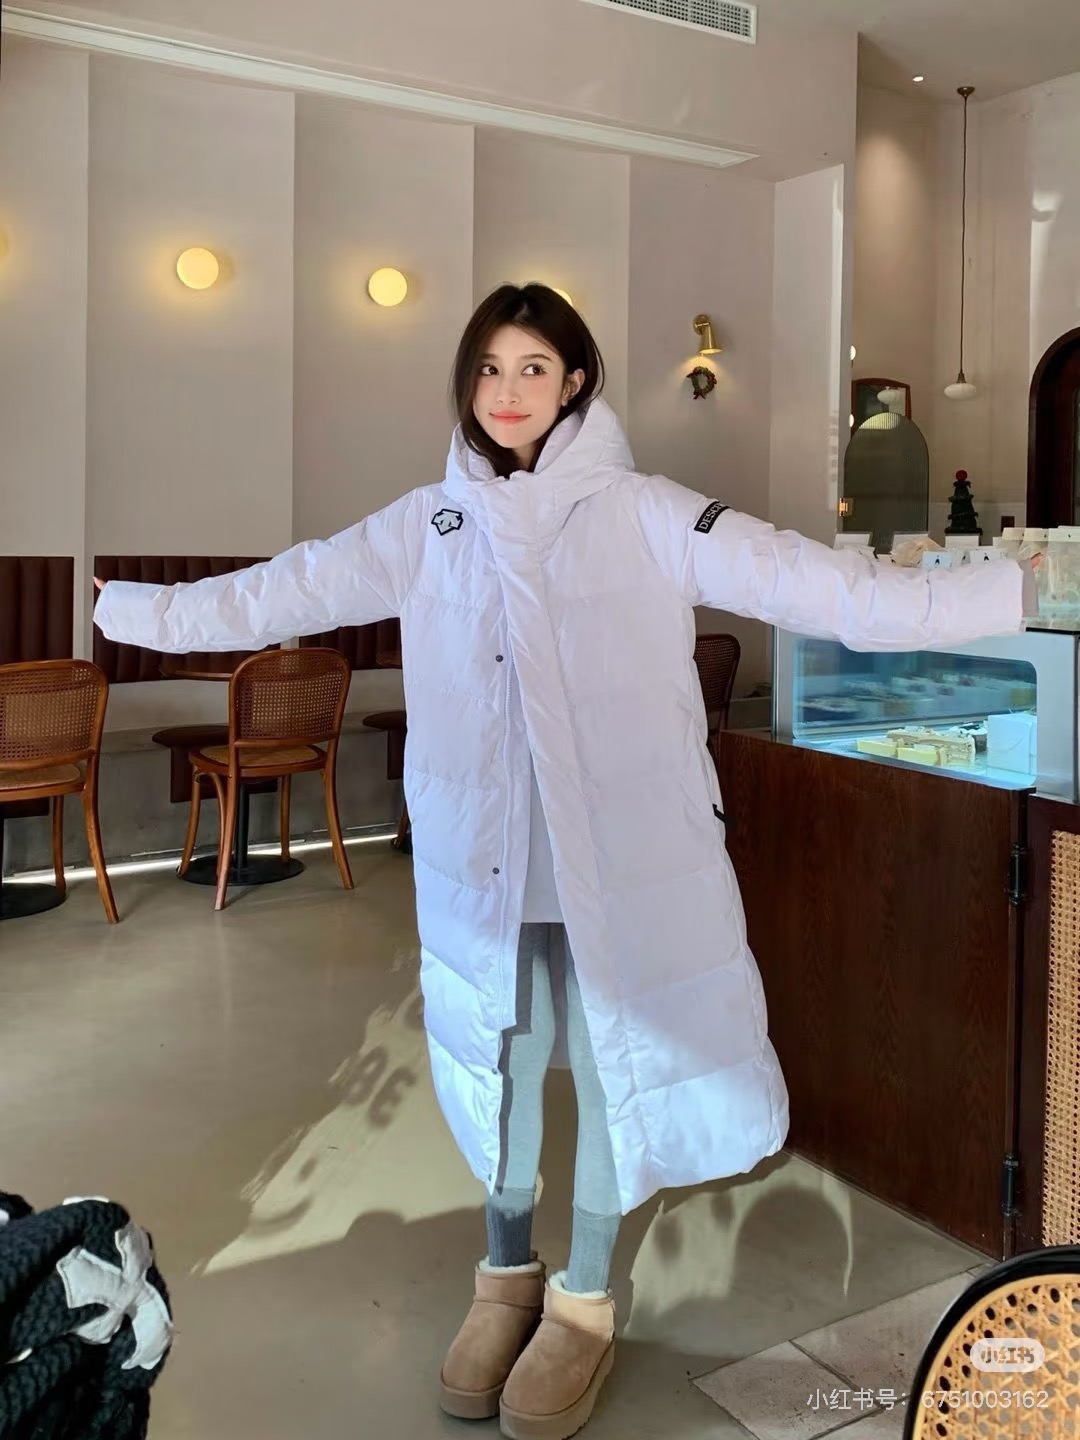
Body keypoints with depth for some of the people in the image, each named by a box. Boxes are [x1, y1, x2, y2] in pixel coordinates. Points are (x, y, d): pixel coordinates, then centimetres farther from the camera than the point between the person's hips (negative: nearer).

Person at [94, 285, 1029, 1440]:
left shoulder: (642, 516, -8)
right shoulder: (426, 525, 3)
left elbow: (805, 581, -14)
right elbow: (286, 589, 9)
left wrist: (1011, 590, -21)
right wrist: (132, 610, 13)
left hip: (619, 857, -3)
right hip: (482, 855, 3)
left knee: (608, 1062, 10)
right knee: (498, 1061, 16)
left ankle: (584, 1304, 32)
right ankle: (507, 1279, 39)